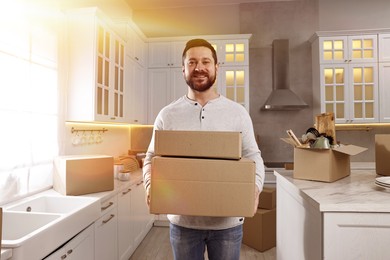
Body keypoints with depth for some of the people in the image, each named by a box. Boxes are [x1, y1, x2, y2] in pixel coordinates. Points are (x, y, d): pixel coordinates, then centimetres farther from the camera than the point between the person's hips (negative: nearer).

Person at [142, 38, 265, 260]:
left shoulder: (238, 113, -2)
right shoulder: (167, 115, -1)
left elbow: (253, 157, 1)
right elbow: (152, 157, 3)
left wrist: (255, 188, -17)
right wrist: (151, 186, -15)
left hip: (227, 221, 0)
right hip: (183, 221, 1)